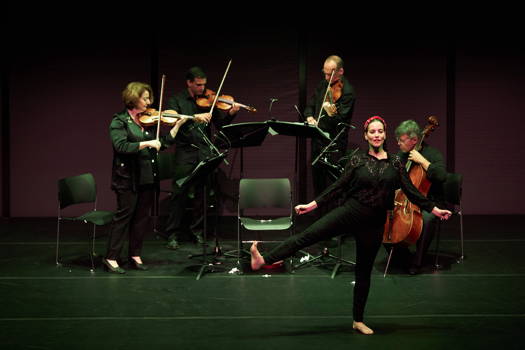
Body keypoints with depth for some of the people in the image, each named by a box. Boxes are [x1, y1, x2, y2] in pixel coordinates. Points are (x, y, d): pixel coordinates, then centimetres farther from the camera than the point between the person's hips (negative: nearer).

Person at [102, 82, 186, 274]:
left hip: (148, 176, 6)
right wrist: (147, 143, -23)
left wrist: (178, 125, 1)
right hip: (128, 177, -6)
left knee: (142, 216, 8)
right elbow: (121, 146, -19)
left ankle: (135, 255, 18)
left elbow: (165, 142, 10)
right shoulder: (119, 121, -6)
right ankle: (111, 258, 1)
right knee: (124, 214, -4)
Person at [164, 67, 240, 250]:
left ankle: (198, 230, 19)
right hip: (185, 151, -3)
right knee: (179, 193, -4)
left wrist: (230, 114, -12)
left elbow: (220, 123, 8)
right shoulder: (177, 100, 4)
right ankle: (173, 234, 2)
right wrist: (194, 117, -27)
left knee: (202, 193, 6)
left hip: (204, 152, 3)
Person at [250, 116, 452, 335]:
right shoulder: (357, 159, 0)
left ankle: (358, 321, 21)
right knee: (307, 235, -17)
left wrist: (434, 209, 2)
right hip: (350, 212, -1)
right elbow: (339, 186, 2)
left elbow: (410, 191, 5)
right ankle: (263, 260, -21)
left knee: (364, 271, 10)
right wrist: (313, 204, -1)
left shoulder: (395, 162, 2)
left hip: (374, 223, 1)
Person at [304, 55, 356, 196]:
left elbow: (340, 120, -19)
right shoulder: (323, 85, 10)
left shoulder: (347, 92, -13)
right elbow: (310, 105, 18)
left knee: (331, 183, -8)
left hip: (334, 146, -8)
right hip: (317, 142, 8)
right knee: (317, 180, 16)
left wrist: (331, 113, -39)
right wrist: (310, 118, -2)